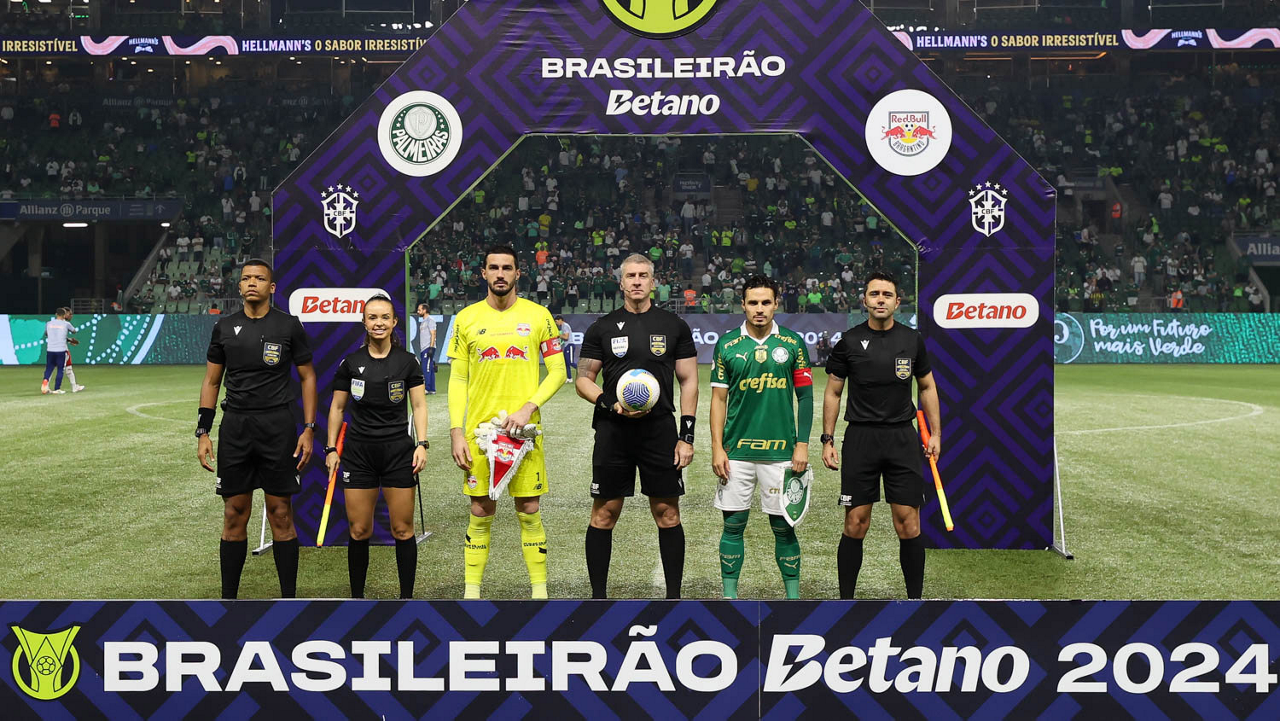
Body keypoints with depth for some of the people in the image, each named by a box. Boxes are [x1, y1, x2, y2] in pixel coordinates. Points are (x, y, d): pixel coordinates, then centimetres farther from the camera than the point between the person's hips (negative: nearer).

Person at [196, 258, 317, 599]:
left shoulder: (289, 326, 1)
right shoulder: (224, 327, 8)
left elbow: (307, 377, 6)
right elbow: (211, 381, 12)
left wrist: (308, 429, -3)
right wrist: (203, 432, 5)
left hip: (277, 424, -2)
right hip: (235, 426, 2)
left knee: (280, 513, -1)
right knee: (234, 514, 4)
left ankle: (288, 597, 6)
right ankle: (228, 597, 12)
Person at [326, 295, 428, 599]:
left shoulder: (407, 361, 2)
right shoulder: (351, 362, 3)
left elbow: (419, 405, 3)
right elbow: (337, 407, 10)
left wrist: (422, 443, -9)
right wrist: (331, 448, 5)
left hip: (398, 449, -1)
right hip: (358, 450, 1)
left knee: (402, 529, 0)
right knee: (358, 531, 1)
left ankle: (406, 596, 9)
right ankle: (357, 596, 13)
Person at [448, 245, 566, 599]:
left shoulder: (538, 316, 3)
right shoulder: (466, 318, 6)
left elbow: (557, 371, 3)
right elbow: (457, 380, 7)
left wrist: (528, 408, -11)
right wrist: (456, 432, -1)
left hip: (524, 429, -1)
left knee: (529, 512, 1)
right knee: (481, 513, 4)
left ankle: (540, 590, 8)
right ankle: (471, 592, 10)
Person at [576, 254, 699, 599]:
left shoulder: (675, 326, 7)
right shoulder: (602, 328, 7)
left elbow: (688, 381, 7)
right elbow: (583, 379, 9)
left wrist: (687, 435, -1)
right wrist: (610, 404, -11)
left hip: (660, 431, 0)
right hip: (613, 432, 0)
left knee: (667, 514, 2)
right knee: (604, 514, 2)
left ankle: (674, 596, 11)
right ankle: (598, 597, 11)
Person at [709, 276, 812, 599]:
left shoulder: (793, 344, 2)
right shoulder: (726, 345, 3)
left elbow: (805, 396, 6)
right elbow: (719, 398, 5)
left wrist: (802, 445, -1)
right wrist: (717, 448, -1)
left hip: (780, 451, -1)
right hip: (736, 451, 1)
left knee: (783, 525, 3)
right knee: (733, 524, 4)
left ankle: (793, 595, 13)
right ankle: (729, 595, 13)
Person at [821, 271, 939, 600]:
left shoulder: (913, 340, 5)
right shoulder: (848, 342, 0)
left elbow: (927, 387, 14)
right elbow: (832, 392, 7)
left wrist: (935, 433, 7)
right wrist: (827, 440, 2)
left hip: (902, 437, 1)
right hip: (860, 437, -1)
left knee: (908, 524, -2)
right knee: (855, 524, -1)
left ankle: (915, 597, 9)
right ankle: (846, 598, 10)